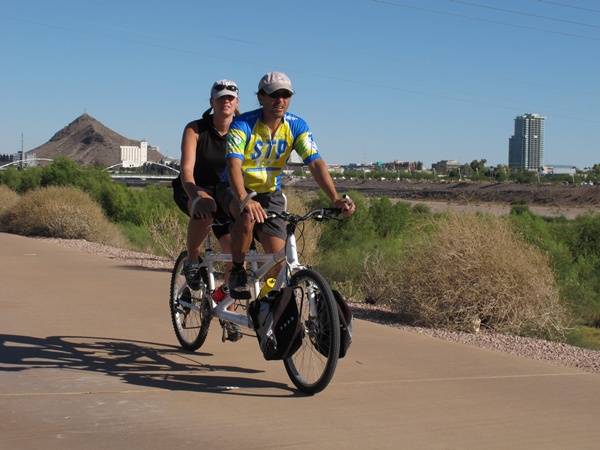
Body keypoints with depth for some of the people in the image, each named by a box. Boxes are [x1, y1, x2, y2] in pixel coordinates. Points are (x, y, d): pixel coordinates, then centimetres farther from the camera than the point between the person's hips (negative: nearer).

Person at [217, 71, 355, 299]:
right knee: (248, 216, -38)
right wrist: (245, 199, -55)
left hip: (269, 193, 4)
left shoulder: (296, 126, -10)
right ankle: (237, 272, -16)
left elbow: (316, 163, -19)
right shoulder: (243, 125, -22)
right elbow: (233, 165, -36)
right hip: (236, 189, -3)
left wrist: (336, 199, -35)